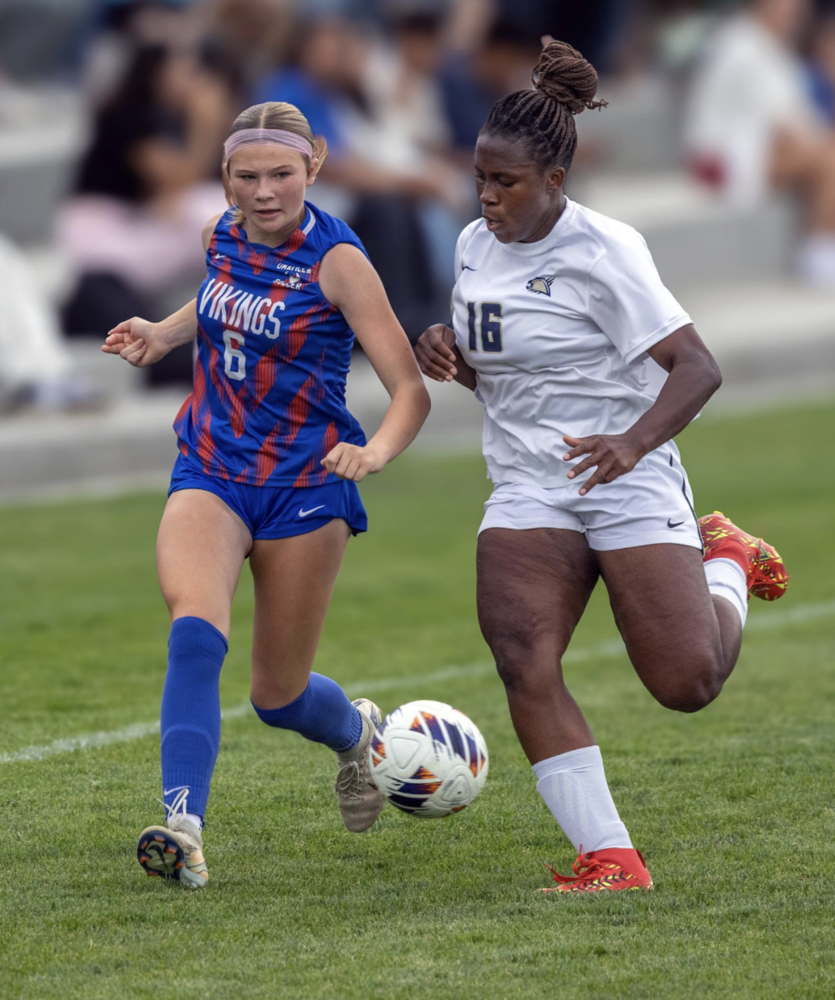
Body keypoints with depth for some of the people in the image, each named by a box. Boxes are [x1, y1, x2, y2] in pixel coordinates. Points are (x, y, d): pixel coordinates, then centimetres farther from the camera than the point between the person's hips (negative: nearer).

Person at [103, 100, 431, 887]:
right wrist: (161, 336, 12)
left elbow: (410, 389, -19)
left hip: (306, 483, -3)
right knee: (194, 629, -26)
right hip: (210, 474, 3)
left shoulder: (336, 259, -15)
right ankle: (183, 826, -32)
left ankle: (356, 732, 42)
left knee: (277, 694, 6)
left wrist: (375, 452, -39)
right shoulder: (221, 236, 1)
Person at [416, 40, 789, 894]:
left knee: (688, 683, -7)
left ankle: (726, 565, 27)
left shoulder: (601, 253, -15)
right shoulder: (476, 246, 6)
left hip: (629, 486, -5)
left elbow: (696, 368, -18)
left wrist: (635, 441, -35)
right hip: (528, 493, 5)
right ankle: (609, 858, -17)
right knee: (522, 661, -19)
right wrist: (445, 353, -2)